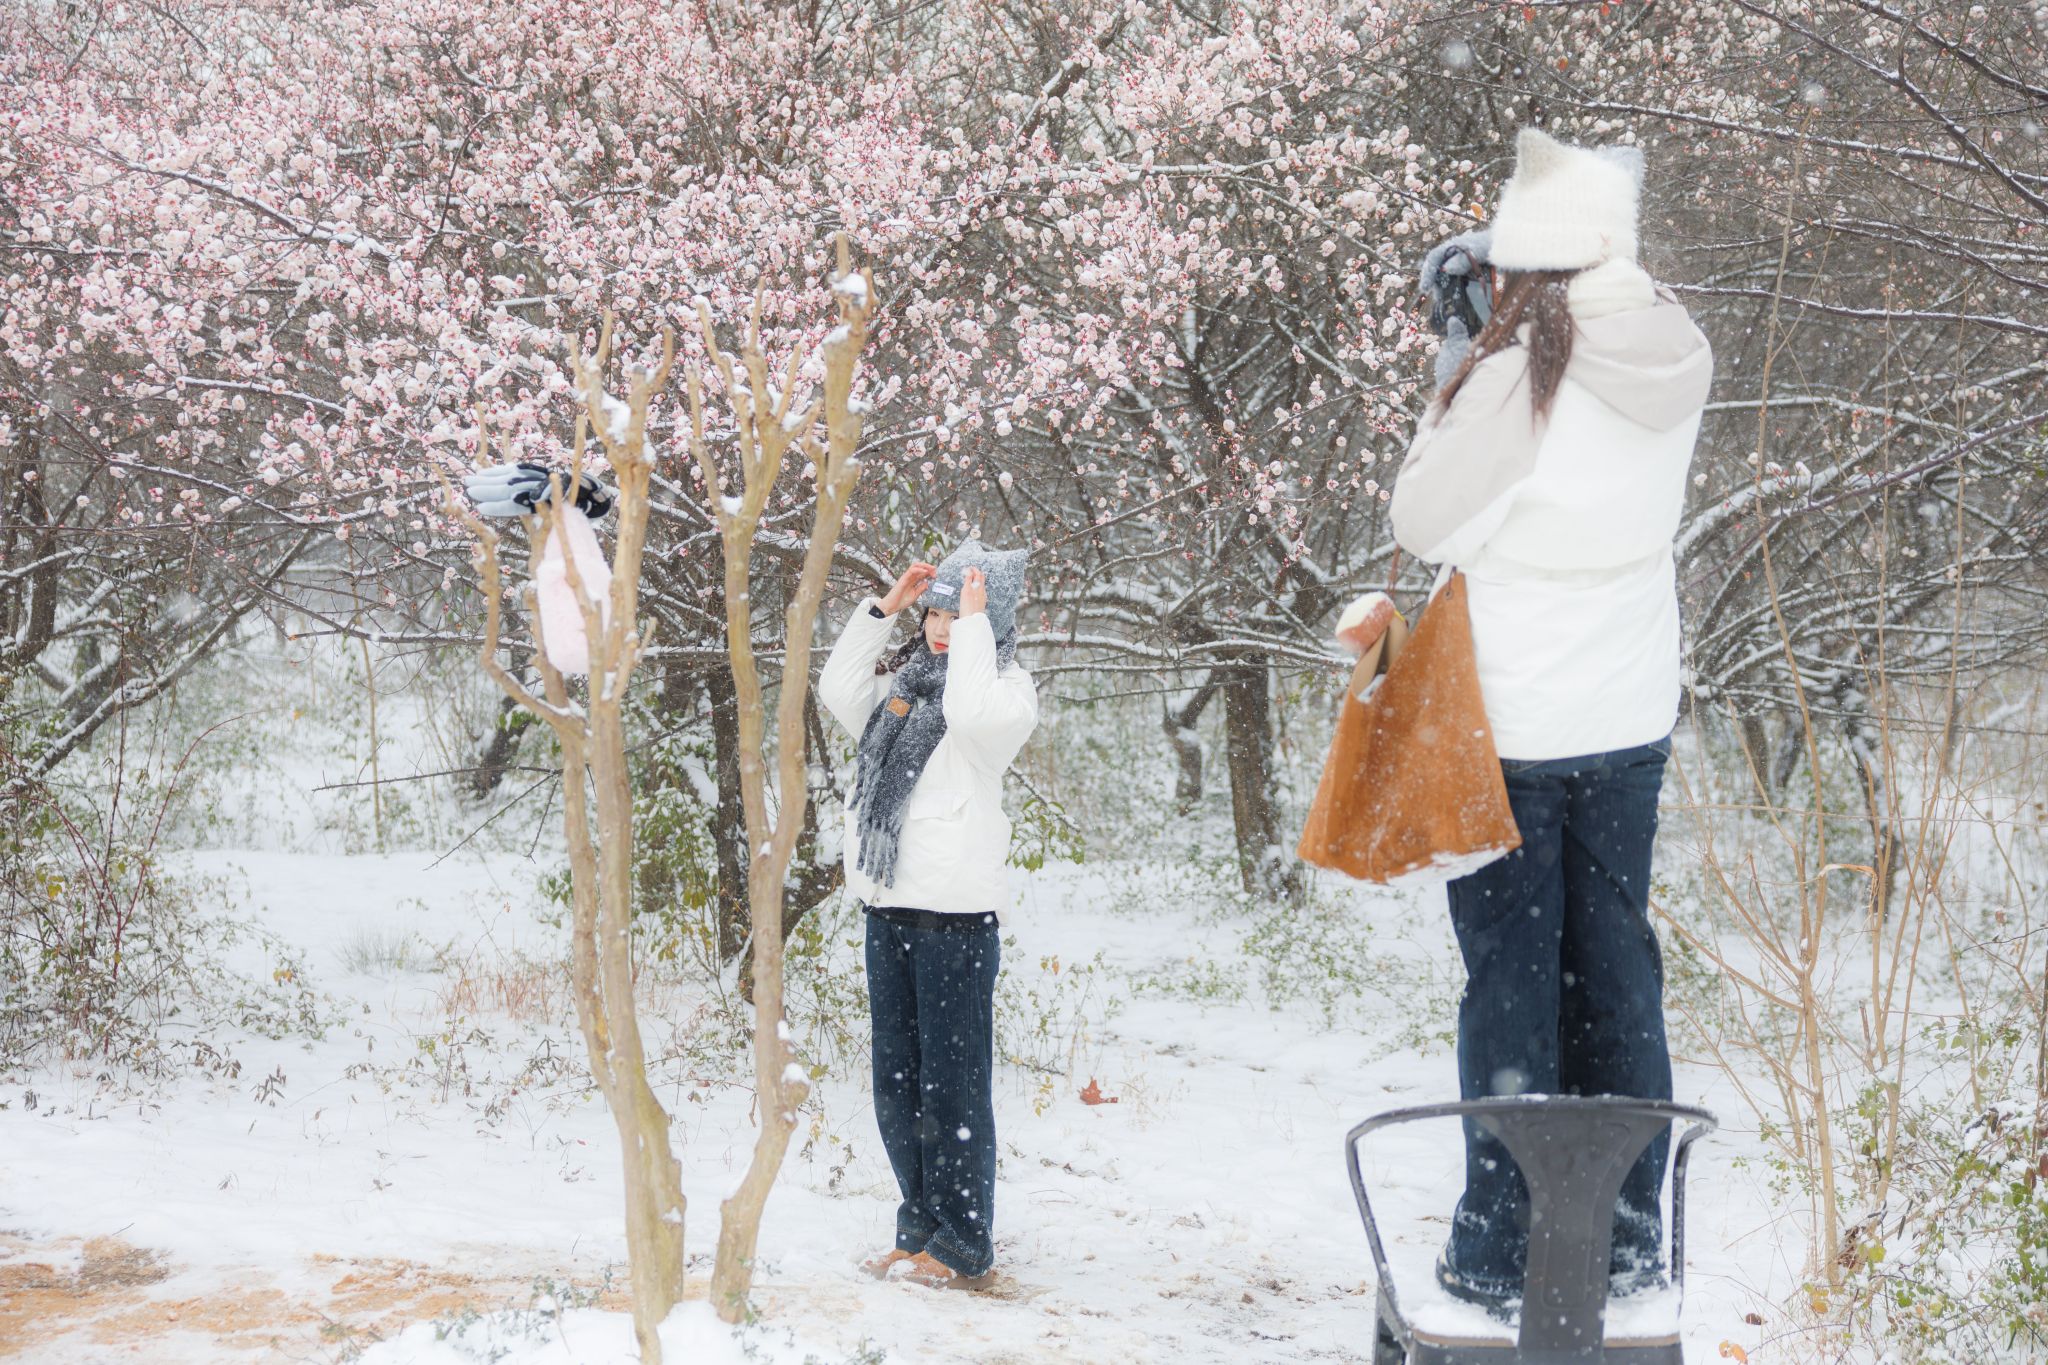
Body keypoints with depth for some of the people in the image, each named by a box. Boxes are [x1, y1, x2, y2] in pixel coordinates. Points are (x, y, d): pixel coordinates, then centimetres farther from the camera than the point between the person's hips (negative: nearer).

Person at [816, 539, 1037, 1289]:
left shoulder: (1008, 687, -5)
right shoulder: (906, 679, 16)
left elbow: (972, 713, -25)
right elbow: (838, 692, 12)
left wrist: (975, 621, -16)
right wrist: (884, 608, 8)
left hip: (956, 911, -8)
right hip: (889, 905, 8)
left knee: (952, 1082, -4)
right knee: (897, 1083, 12)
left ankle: (963, 1245, 3)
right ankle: (920, 1228, 23)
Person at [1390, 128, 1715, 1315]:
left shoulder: (1517, 374, -20)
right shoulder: (1675, 362, -1)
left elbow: (1427, 524, -11)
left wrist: (1458, 381, -3)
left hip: (1513, 725, -5)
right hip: (1632, 715, 6)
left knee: (1513, 975, 3)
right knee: (1614, 962, 14)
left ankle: (1506, 1251, 10)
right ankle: (1628, 1240, 22)